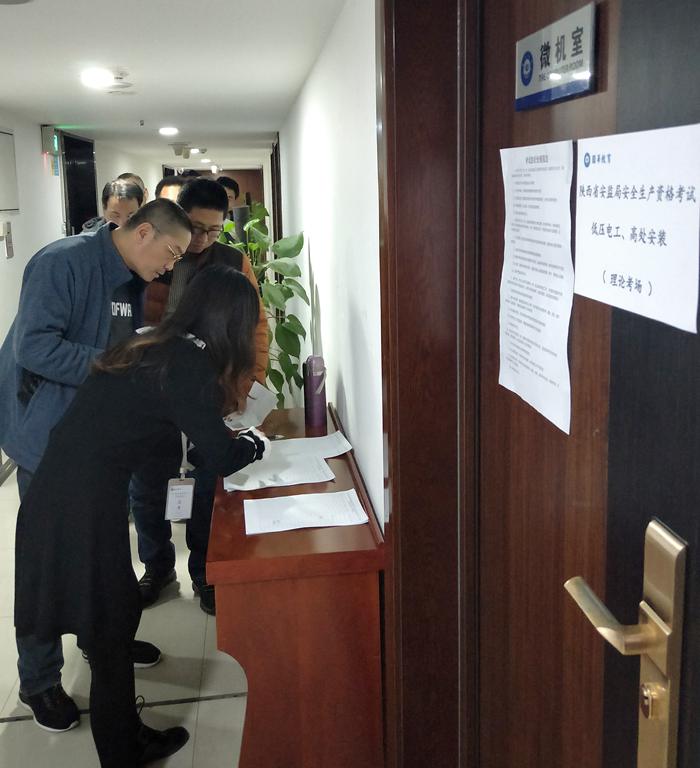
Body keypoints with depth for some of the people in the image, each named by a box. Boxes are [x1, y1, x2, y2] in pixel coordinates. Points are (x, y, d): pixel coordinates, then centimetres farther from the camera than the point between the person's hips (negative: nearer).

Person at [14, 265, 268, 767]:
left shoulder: (152, 346, 11)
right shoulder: (191, 367, -14)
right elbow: (221, 457, -8)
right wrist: (256, 442, 13)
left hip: (55, 495, 8)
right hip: (86, 507, -8)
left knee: (118, 614, 22)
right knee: (109, 638, 8)